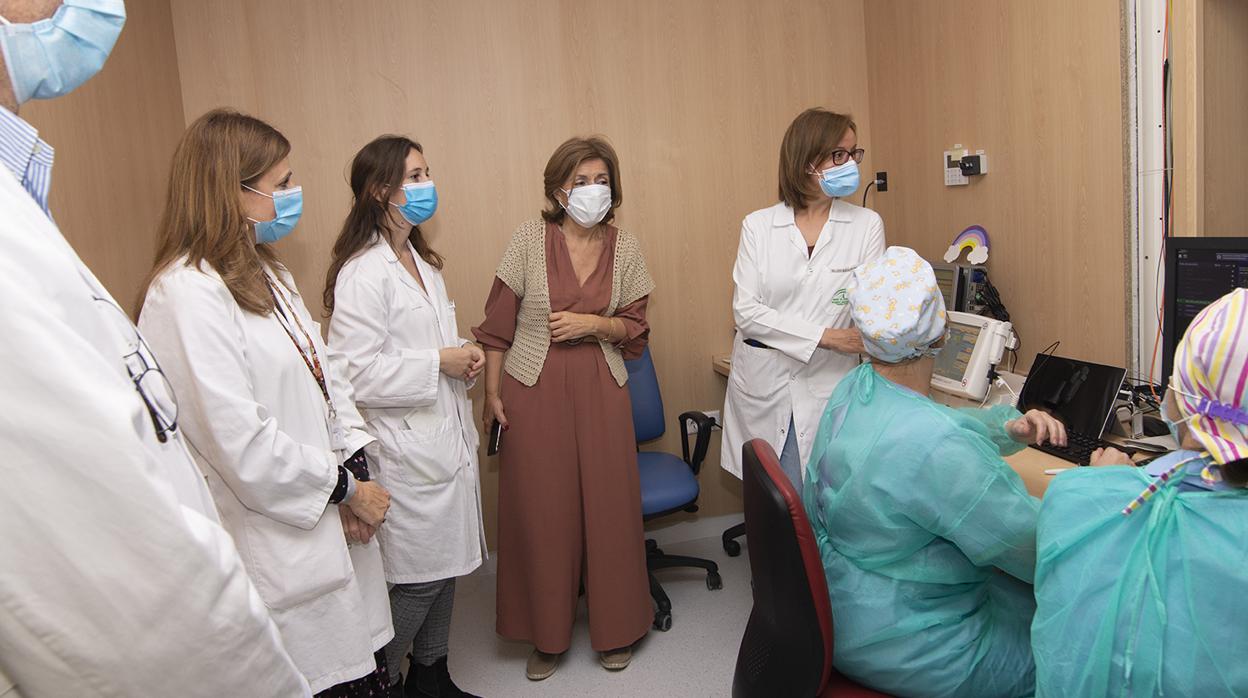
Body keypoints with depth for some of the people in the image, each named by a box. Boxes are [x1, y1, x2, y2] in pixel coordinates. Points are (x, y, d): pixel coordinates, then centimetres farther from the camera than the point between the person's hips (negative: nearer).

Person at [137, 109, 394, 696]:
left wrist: (355, 465, -4)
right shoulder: (187, 294, -19)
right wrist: (346, 488, -10)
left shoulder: (265, 272, 12)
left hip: (331, 526, 8)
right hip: (279, 548, -8)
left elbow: (325, 369, 10)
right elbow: (240, 443, -23)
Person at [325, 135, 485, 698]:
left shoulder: (422, 261, 14)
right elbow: (355, 373, -22)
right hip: (407, 452, -9)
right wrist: (439, 363, -18)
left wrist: (465, 358, 3)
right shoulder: (362, 273, -16)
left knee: (445, 568, 17)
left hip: (447, 439, 9)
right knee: (417, 578, 1)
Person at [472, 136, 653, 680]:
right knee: (541, 511, 6)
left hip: (601, 391, 2)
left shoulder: (625, 248, 3)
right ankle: (546, 634, 25)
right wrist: (492, 394, -3)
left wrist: (593, 324, -12)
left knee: (608, 506, 6)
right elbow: (498, 323, -1)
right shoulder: (529, 239, -4)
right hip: (534, 391, -1)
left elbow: (635, 329, 7)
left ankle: (614, 629, 27)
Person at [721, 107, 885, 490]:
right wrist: (824, 336, -17)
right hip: (762, 385, 1)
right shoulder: (759, 225, 1)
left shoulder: (866, 224, 1)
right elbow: (745, 310, -9)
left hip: (829, 386, 0)